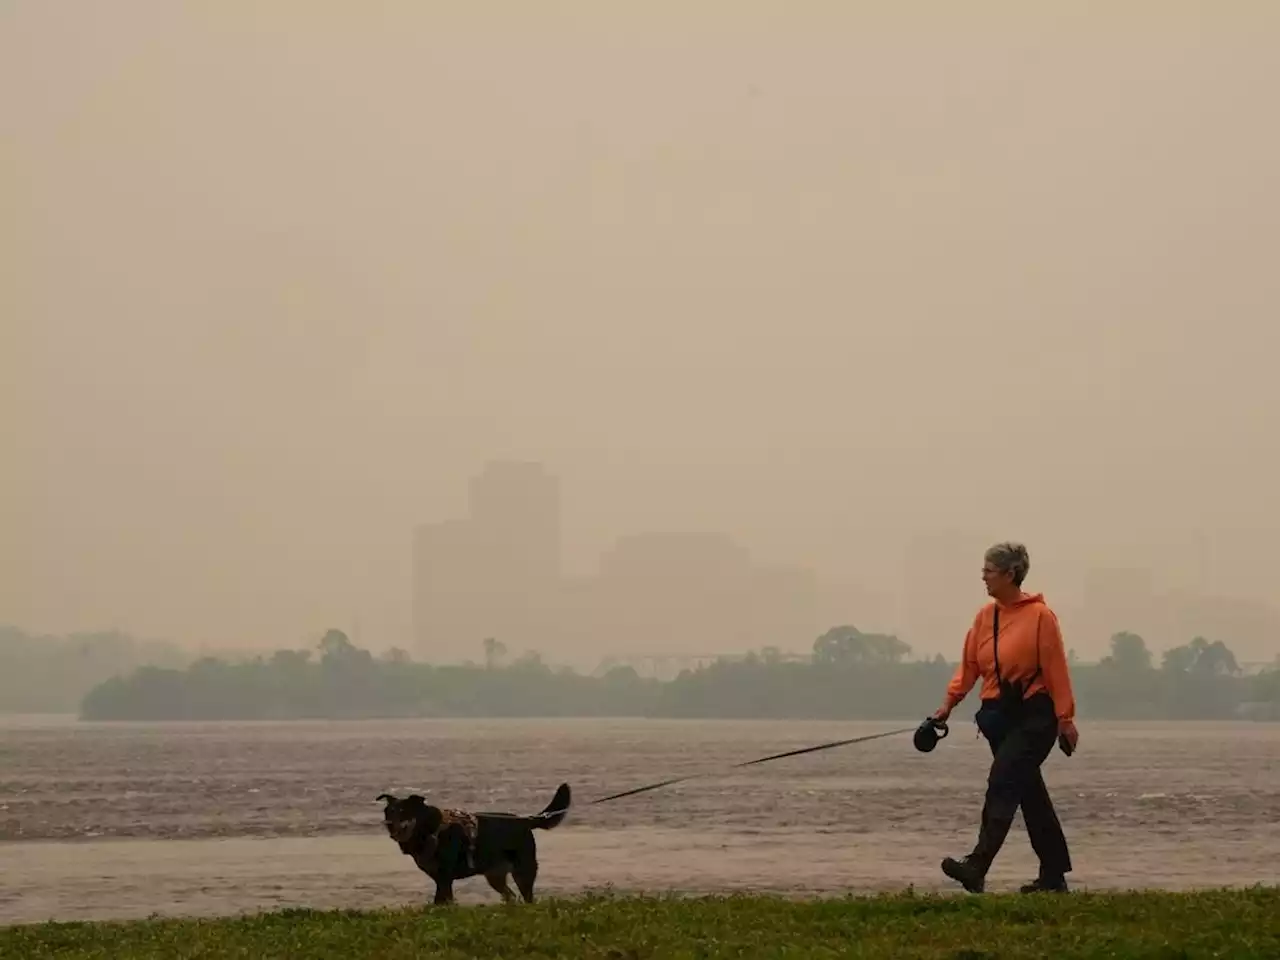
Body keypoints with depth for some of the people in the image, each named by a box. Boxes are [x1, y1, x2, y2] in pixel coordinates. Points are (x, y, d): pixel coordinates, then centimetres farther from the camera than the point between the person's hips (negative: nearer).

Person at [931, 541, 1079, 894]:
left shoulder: (1039, 615, -10)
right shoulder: (985, 615, 8)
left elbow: (1056, 668, -10)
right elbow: (969, 664, 9)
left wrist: (1065, 717, -10)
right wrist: (949, 702, -2)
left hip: (1034, 713, -7)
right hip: (998, 713, 7)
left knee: (1003, 782, -18)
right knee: (1030, 792, 10)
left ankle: (977, 867, -26)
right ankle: (1054, 874, 17)